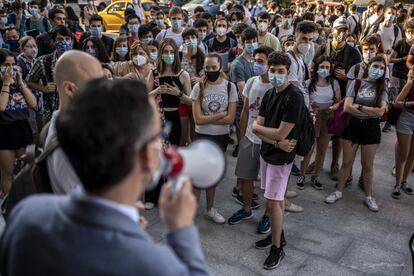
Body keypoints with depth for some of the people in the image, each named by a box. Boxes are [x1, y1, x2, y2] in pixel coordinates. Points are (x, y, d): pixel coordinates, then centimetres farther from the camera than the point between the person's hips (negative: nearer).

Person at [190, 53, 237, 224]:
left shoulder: (230, 87, -6)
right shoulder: (199, 87, -9)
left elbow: (230, 118, -12)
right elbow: (198, 119, -16)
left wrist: (208, 119, -15)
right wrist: (221, 114, -14)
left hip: (221, 137, 2)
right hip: (202, 136, -2)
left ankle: (210, 209, 31)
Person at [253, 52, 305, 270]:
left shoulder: (295, 97, -20)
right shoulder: (269, 94, 4)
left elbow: (281, 133, -23)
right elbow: (257, 128, -1)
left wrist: (257, 127, -7)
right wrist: (276, 142, -18)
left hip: (281, 156, -7)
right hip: (267, 152, 7)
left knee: (272, 202, -2)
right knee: (277, 197, 19)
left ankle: (277, 248, 12)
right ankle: (277, 234, 34)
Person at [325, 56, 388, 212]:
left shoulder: (382, 88, 2)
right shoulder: (357, 83, -2)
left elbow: (380, 112, -12)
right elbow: (347, 107, -14)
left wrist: (359, 107, -13)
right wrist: (371, 112, -13)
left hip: (371, 128, 1)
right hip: (353, 126, 0)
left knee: (367, 165, 10)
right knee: (347, 162, 8)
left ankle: (368, 196, 25)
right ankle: (338, 192, 24)